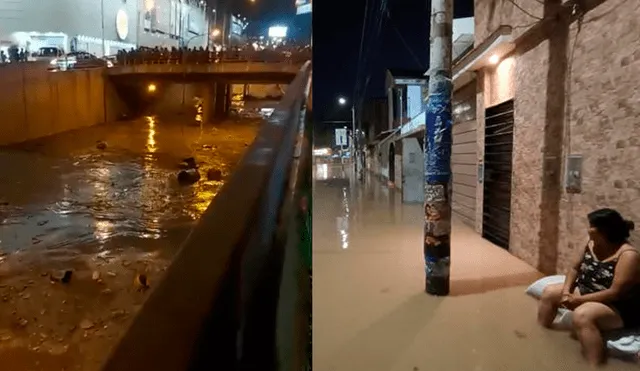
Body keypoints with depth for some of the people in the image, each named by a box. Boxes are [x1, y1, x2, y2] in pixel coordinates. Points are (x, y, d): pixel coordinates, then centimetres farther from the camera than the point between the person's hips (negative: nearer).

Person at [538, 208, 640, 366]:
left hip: (619, 309, -9)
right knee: (549, 292, 5)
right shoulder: (591, 245, 0)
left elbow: (615, 293, -28)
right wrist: (566, 290, -8)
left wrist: (578, 300, -26)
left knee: (582, 315, -36)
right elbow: (575, 268, 10)